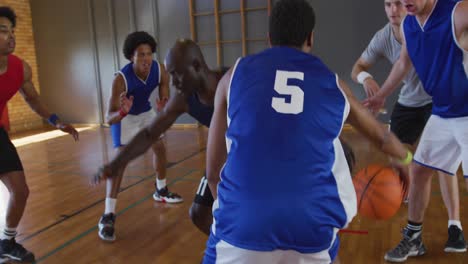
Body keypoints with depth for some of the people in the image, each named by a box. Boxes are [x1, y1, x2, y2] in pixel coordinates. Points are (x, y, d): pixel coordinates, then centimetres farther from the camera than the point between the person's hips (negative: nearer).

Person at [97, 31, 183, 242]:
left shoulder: (160, 70, -25)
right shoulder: (121, 79, -38)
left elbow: (165, 97, -16)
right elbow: (109, 118, -38)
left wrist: (163, 106, -41)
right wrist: (122, 112, -60)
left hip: (145, 112, 6)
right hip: (123, 115, -5)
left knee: (159, 147, 13)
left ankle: (161, 191, 38)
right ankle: (108, 216, -16)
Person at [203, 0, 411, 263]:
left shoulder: (235, 75, 10)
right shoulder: (334, 85, 14)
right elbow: (383, 137, 33)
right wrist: (407, 159, 56)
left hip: (241, 224, -1)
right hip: (313, 226, 2)